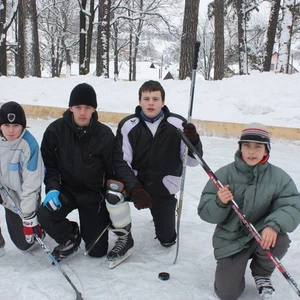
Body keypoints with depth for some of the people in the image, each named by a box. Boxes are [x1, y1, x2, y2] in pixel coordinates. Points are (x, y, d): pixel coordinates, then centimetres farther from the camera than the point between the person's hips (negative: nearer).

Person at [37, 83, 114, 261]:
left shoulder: (105, 135, -13)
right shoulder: (55, 130, -11)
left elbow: (112, 170, -4)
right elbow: (48, 163, -2)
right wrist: (53, 188, -17)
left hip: (94, 193, -1)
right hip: (65, 189, 1)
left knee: (98, 250, 2)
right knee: (45, 215, -30)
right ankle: (70, 238, 5)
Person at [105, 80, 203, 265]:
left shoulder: (178, 125, -12)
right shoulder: (128, 125, -12)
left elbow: (192, 161, -11)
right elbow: (121, 162, -15)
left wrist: (193, 141, -33)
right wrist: (135, 189, -29)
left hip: (164, 188, 1)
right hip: (135, 182, 0)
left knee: (167, 241, 10)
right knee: (114, 192, -33)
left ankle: (164, 212, 45)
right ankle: (125, 240, -7)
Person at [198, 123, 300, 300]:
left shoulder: (278, 177, -8)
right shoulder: (224, 174, -12)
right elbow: (205, 213, -11)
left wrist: (274, 225, -37)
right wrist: (220, 203, -34)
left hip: (262, 237, 1)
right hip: (230, 240, 0)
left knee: (279, 240, -32)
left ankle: (261, 273, 4)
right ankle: (233, 266, 28)